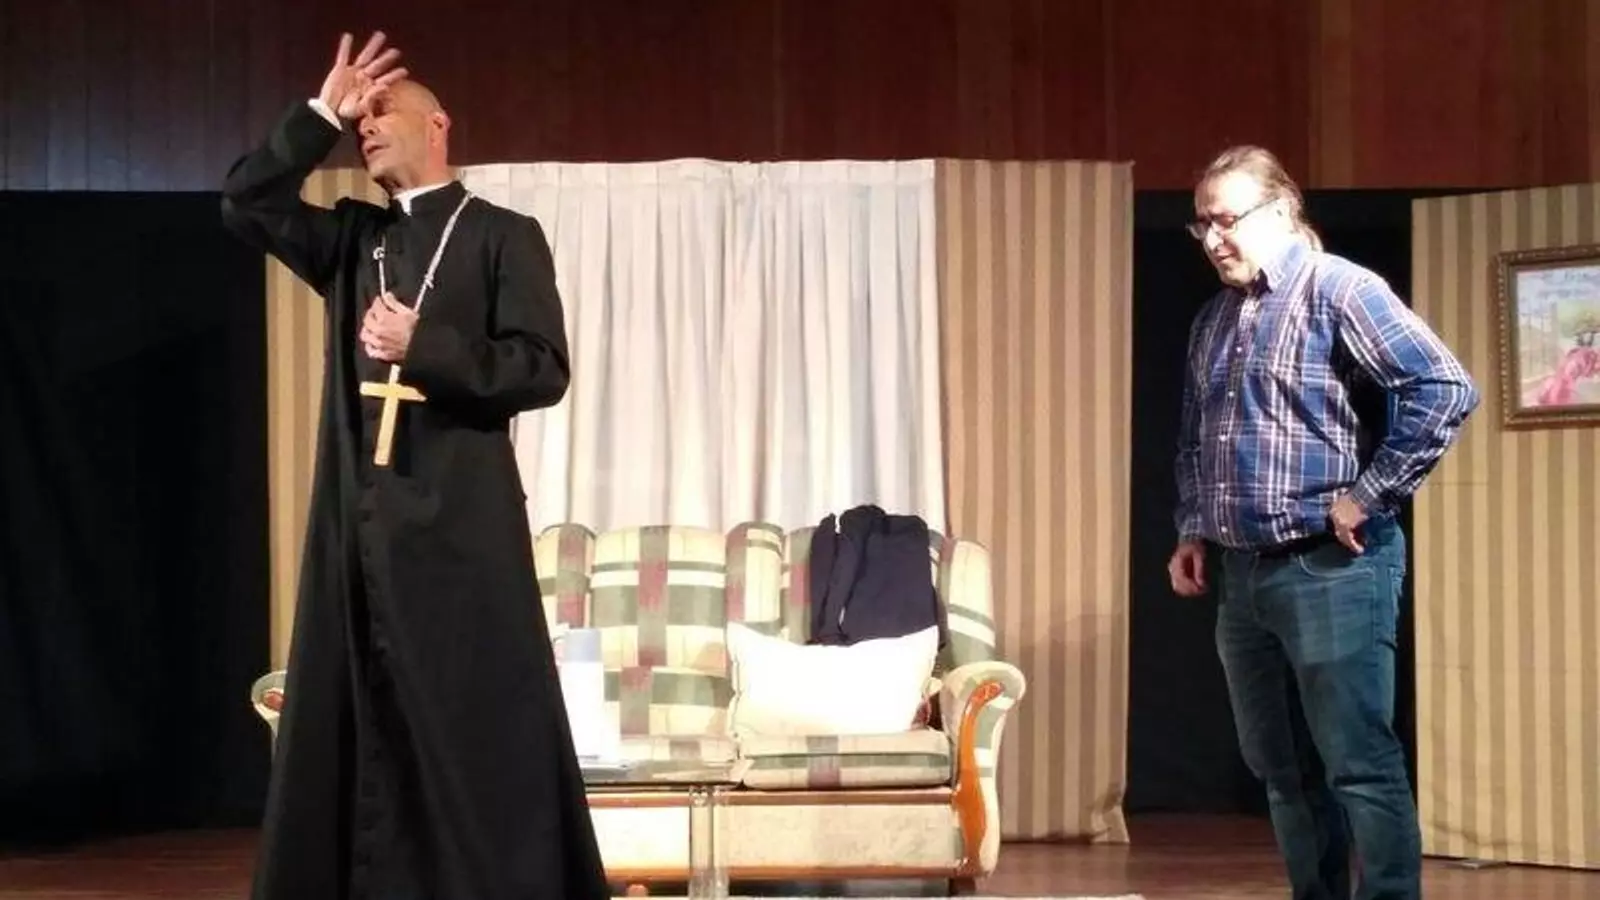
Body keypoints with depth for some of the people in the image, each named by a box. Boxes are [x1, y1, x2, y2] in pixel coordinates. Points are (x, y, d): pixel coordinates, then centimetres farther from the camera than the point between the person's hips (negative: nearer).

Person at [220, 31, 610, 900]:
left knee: (479, 721, -5)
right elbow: (246, 206, 7)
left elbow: (543, 368, -6)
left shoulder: (503, 236, 2)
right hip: (360, 516, 5)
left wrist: (423, 347, -15)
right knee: (361, 719, 4)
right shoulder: (351, 238, 16)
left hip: (458, 517, -5)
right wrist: (320, 115, 1)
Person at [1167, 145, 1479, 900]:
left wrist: (1367, 494, -16)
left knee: (1360, 766, -7)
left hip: (1330, 568, -8)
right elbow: (1194, 442, 28)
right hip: (1243, 574, 8)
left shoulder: (1338, 291, -9)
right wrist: (1194, 529, 15)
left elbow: (1446, 389, -18)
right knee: (1282, 769, 12)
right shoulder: (1214, 320, 16)